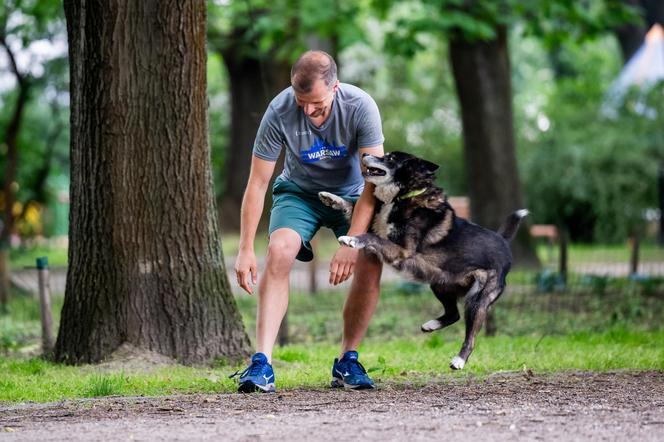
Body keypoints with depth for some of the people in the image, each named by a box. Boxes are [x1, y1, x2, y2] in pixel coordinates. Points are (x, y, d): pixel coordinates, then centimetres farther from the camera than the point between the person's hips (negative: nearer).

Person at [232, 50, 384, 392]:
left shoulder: (360, 107, -27)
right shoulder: (280, 111, -26)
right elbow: (257, 184, -19)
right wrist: (245, 249, -22)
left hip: (352, 194, 0)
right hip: (299, 192, 0)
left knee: (370, 262, -23)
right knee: (279, 250, -28)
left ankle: (347, 361, -5)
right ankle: (262, 362, -31)